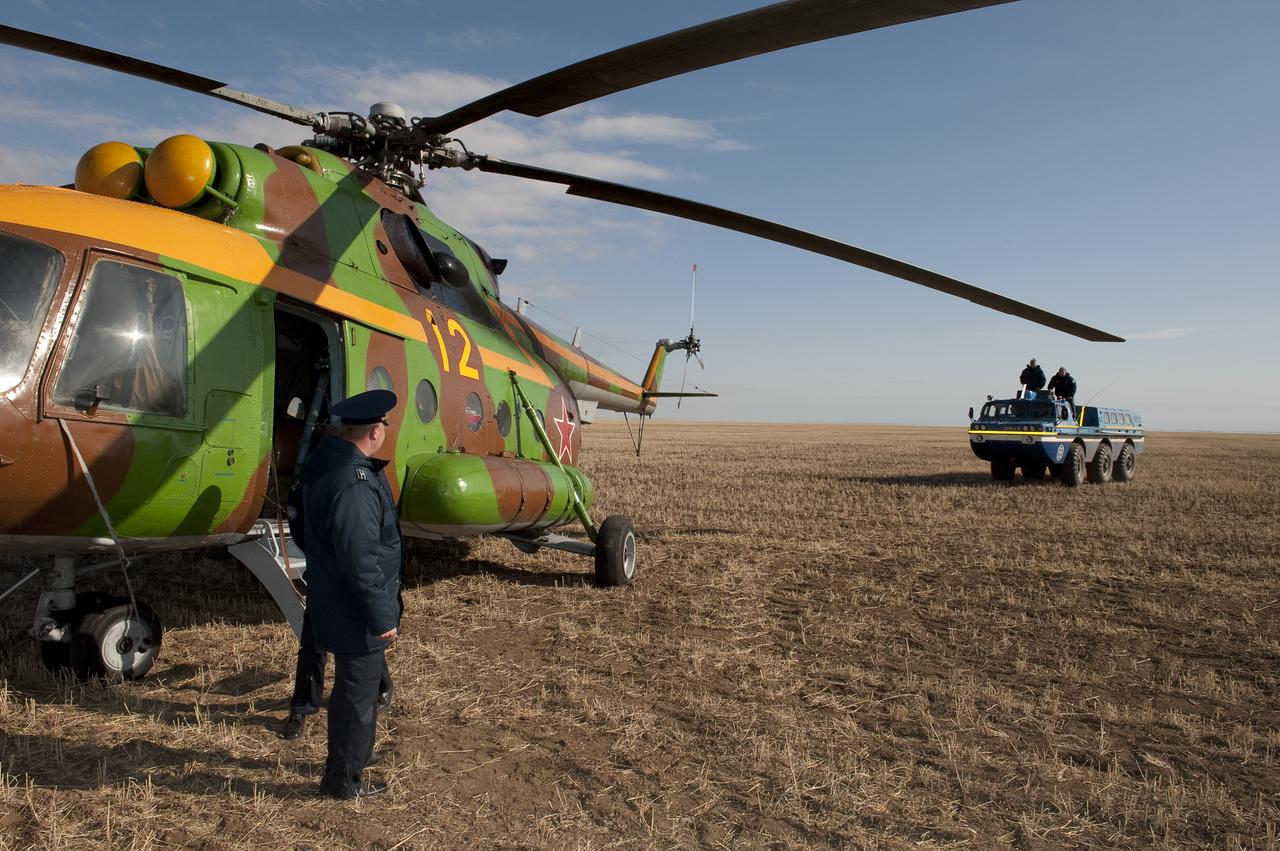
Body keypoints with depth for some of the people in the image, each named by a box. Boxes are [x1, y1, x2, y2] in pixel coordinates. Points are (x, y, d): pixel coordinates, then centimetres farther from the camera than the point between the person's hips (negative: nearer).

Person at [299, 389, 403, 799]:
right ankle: (343, 780, 26)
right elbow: (361, 562, -28)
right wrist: (382, 617, -21)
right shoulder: (352, 485, -31)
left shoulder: (327, 463, 2)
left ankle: (356, 753, 48)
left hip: (340, 606, 11)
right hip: (356, 616, -11)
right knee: (357, 695, 8)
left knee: (360, 685, 28)